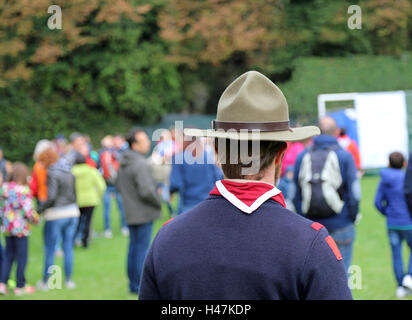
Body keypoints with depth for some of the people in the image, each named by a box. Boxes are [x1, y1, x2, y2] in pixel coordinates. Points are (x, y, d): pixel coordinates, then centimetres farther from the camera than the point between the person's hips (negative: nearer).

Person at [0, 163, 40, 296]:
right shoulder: (24, 190, -17)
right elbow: (28, 211, -18)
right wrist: (36, 219, -1)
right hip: (21, 228, -6)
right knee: (22, 257, 6)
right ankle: (20, 287, 14)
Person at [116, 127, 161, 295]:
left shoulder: (123, 163, 9)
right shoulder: (140, 164, -21)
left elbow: (118, 185, 21)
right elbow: (147, 191, -25)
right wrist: (158, 201, -8)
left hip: (130, 213, 9)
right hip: (143, 213, -9)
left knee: (134, 247, 16)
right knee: (142, 249, -3)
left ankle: (133, 284, 22)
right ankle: (140, 284, 1)